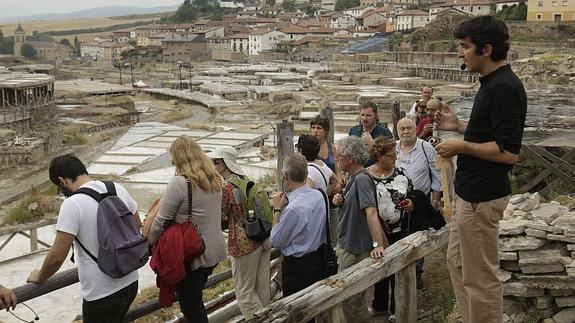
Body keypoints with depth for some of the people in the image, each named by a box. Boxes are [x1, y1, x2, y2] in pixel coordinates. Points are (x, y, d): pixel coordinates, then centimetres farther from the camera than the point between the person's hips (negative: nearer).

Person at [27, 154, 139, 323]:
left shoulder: (72, 204, -19)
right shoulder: (118, 189, 0)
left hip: (102, 294, -6)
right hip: (130, 282, 6)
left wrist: (39, 277, 1)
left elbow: (57, 256, -18)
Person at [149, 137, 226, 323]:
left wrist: (150, 243, 2)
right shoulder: (216, 180, 4)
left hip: (192, 256, -7)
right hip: (215, 251, 7)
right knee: (195, 299, 25)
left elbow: (162, 222, -15)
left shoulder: (179, 183, -19)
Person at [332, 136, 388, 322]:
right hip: (347, 246, 10)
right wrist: (339, 201, -3)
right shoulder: (352, 178, 8)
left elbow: (371, 212, -31)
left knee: (352, 300, 2)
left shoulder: (361, 179, -22)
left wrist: (378, 244, -39)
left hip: (356, 250, -10)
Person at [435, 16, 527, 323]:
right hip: (472, 192, 11)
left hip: (482, 197, -11)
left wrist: (461, 146, -18)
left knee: (480, 276, 2)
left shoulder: (503, 88, -22)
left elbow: (508, 151, -25)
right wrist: (459, 126, 12)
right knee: (457, 262, 21)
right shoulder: (492, 83, 10)